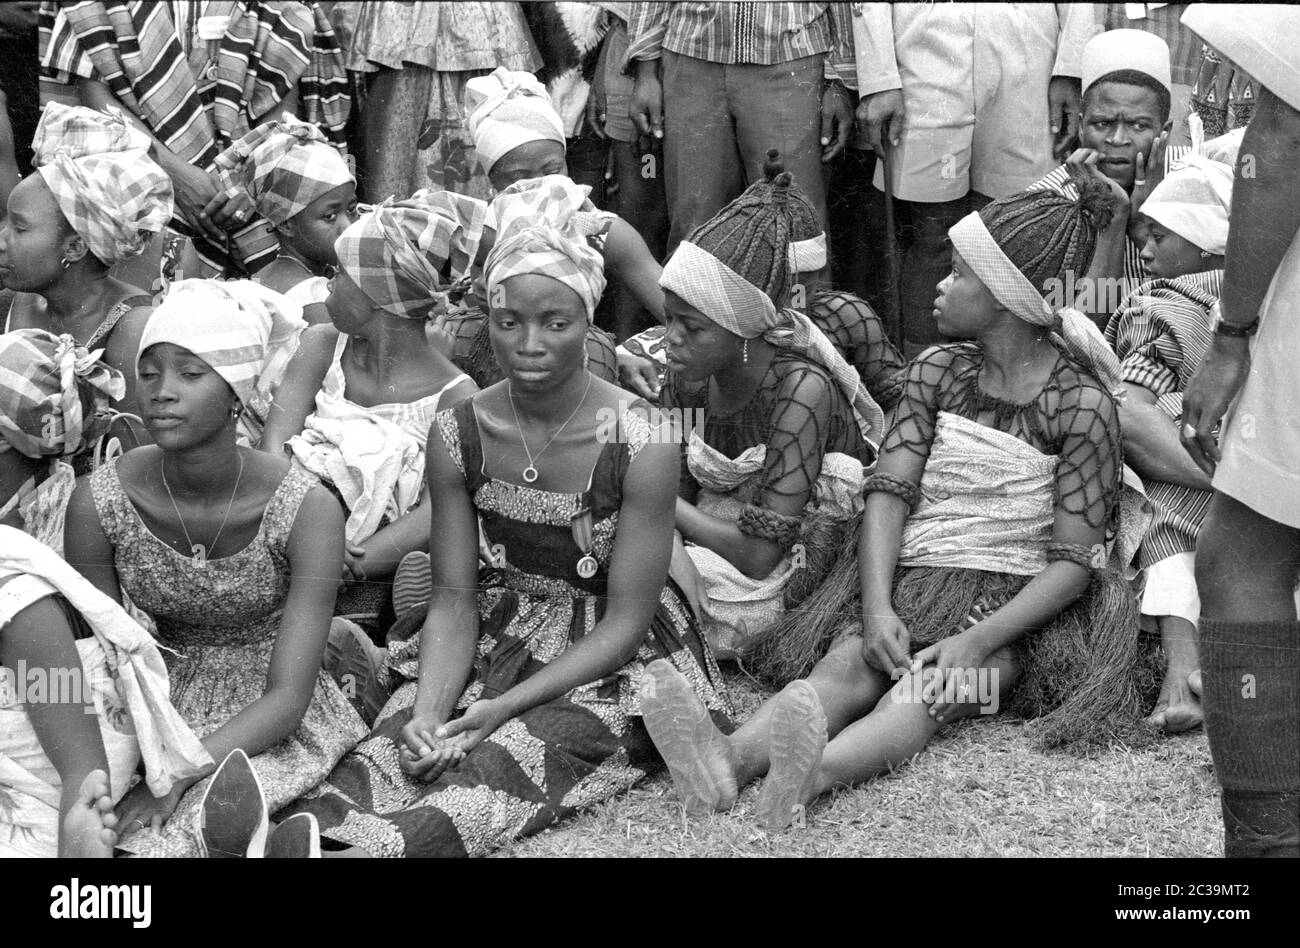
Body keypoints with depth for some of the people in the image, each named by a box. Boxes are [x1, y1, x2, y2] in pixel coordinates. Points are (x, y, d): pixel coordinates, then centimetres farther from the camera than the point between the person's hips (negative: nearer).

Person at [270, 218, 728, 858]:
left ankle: (368, 848, -56)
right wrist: (428, 709, -22)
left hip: (614, 660, -4)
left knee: (505, 759, -33)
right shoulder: (458, 437, -5)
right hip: (501, 631, 4)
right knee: (401, 746, -27)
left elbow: (625, 622, -14)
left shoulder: (640, 446, -18)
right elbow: (455, 599, -3)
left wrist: (508, 704, -24)